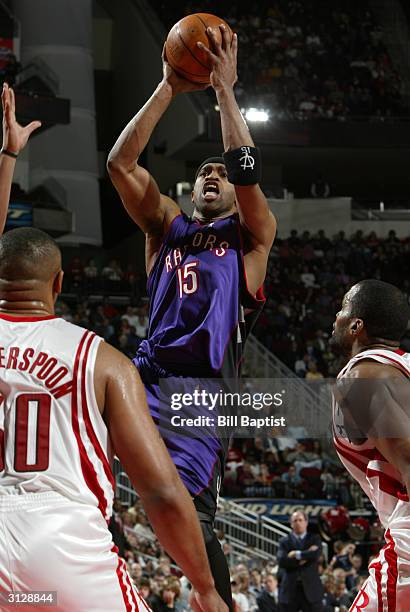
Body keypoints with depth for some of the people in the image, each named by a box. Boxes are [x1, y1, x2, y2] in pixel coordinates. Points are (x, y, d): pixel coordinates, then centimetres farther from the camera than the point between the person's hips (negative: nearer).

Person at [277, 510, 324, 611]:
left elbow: (316, 554, -13)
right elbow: (282, 561, -9)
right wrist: (305, 557, -11)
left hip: (311, 589, -1)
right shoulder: (284, 541, 9)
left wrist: (297, 554, -9)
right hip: (290, 591, 1)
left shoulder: (314, 539, 8)